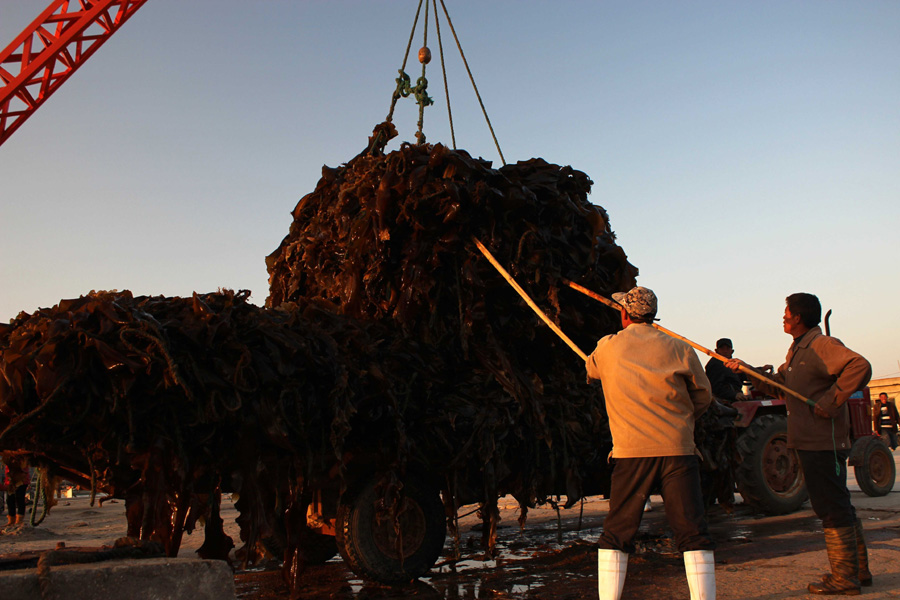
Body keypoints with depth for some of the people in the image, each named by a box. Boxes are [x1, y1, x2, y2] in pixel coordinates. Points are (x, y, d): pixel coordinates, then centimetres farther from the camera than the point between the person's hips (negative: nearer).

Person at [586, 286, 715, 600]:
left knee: (616, 535, 9)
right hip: (678, 450, 0)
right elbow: (703, 396, 13)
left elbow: (590, 369, 26)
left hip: (630, 453, 0)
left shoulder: (607, 348, 4)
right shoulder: (678, 349, 3)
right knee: (693, 535, 5)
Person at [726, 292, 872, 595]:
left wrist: (830, 400, -27)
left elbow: (860, 367, -28)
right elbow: (778, 384, 26)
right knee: (838, 506, 16)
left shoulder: (821, 345, -14)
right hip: (811, 442, 10)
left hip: (823, 442, -10)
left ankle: (845, 578, 4)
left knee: (832, 508, -4)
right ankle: (857, 569, 26)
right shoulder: (797, 349, 18)